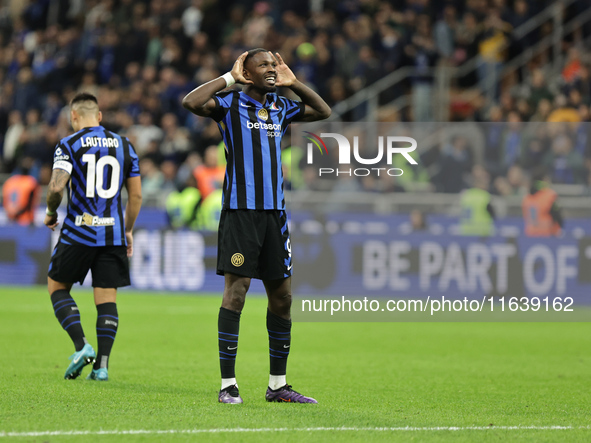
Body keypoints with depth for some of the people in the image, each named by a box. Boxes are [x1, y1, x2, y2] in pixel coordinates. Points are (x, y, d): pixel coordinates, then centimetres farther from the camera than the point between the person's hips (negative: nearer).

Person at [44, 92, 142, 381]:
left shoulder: (69, 145, -4)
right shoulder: (124, 146, 8)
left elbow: (56, 186, -16)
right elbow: (136, 195, 9)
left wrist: (50, 212, 3)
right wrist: (128, 230, 20)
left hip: (78, 231, -3)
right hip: (113, 233, 3)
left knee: (57, 286, 13)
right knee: (107, 298, 5)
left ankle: (81, 346, -5)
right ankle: (102, 364, -2)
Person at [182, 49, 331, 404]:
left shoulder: (281, 108, 15)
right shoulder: (231, 104, -1)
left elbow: (323, 111, 27)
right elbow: (191, 102, -17)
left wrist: (293, 83, 16)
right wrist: (230, 78, -9)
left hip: (275, 212, 6)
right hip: (240, 211, -6)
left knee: (282, 295, 7)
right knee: (236, 292, -9)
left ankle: (278, 385, 15)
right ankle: (228, 384, -5)